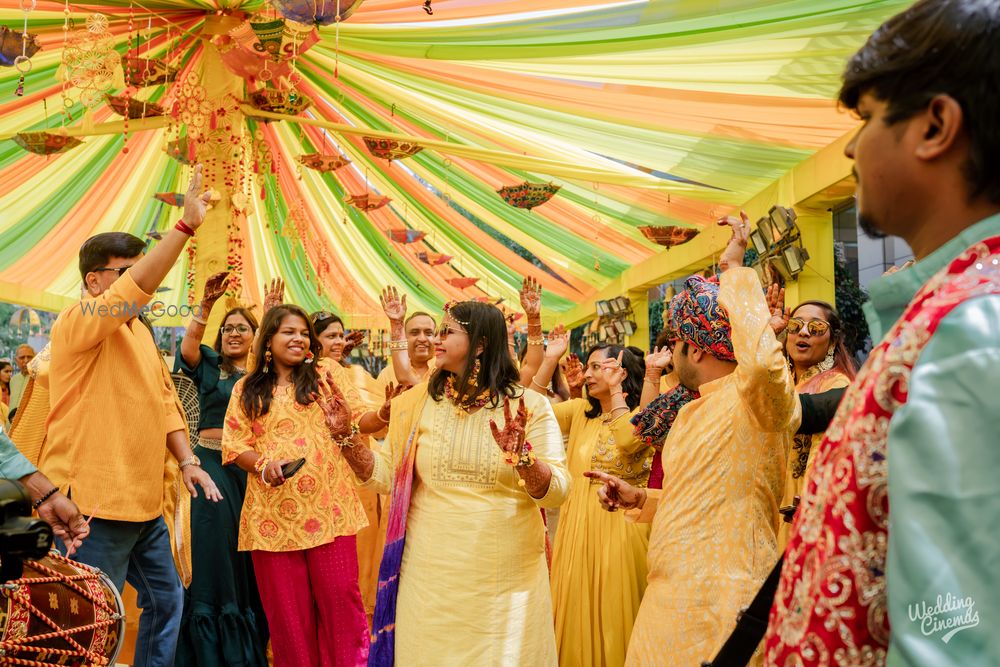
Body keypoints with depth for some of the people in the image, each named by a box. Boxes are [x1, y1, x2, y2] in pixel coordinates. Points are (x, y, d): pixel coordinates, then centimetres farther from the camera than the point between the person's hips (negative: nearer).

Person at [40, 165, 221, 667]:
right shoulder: (79, 322, -11)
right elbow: (140, 286, -29)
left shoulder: (137, 329, 16)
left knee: (166, 601, 16)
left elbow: (164, 399, 15)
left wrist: (186, 460, 5)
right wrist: (187, 224, -32)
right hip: (95, 501, -9)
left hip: (143, 501, 9)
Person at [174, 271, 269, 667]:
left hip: (251, 467, 2)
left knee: (249, 556, 6)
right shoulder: (209, 366, 4)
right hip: (212, 463, -2)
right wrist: (206, 304, -29)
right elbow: (188, 348, -14)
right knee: (214, 549, 0)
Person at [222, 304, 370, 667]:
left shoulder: (326, 372, 8)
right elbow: (234, 443, 5)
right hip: (273, 512, 1)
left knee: (340, 597, -1)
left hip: (328, 506, -1)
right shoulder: (247, 388, 10)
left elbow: (360, 421, 5)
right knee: (287, 607, 7)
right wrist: (262, 464, -13)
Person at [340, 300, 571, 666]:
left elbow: (557, 492, -12)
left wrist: (521, 457, -29)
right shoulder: (418, 403, 2)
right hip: (430, 576, 2)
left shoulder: (530, 406, -7)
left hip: (507, 579, -2)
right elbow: (386, 476, 5)